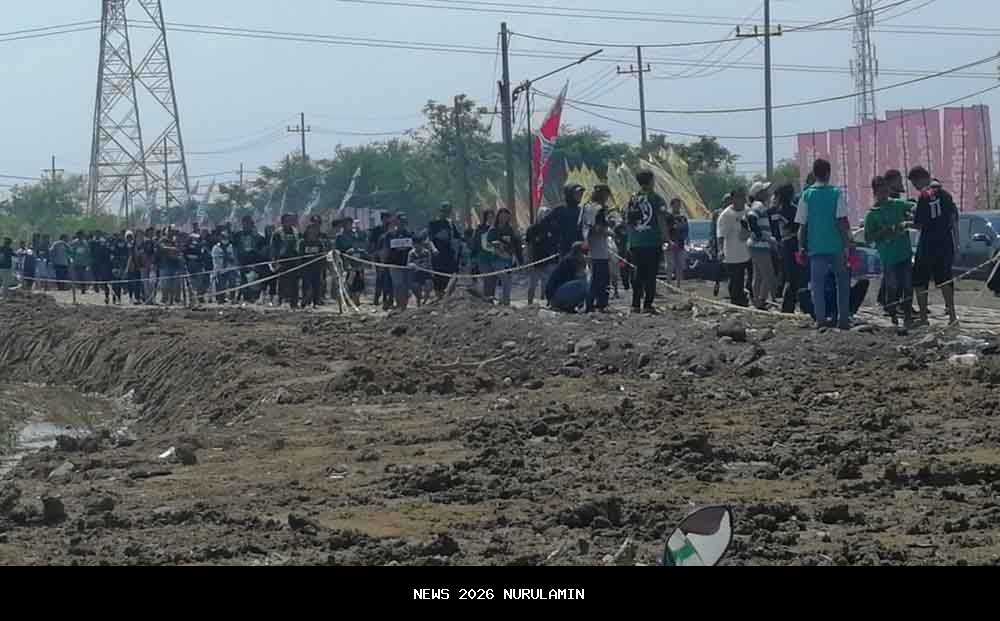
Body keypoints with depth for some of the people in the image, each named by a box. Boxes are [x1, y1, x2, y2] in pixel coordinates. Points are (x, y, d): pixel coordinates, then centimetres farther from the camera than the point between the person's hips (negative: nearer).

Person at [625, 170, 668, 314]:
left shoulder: (633, 199, 7)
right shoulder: (657, 199, -7)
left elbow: (628, 221, 10)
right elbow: (661, 221, -10)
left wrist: (630, 241, 18)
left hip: (636, 243, 5)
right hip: (653, 242, -5)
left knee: (639, 274, 13)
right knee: (651, 275, -1)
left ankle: (635, 304, 11)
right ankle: (648, 305, -6)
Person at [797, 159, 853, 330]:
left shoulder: (806, 195, 0)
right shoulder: (836, 193, -4)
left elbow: (802, 225, 1)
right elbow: (843, 221, -9)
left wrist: (802, 247, 9)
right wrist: (847, 244, -5)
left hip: (816, 247, 1)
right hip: (836, 245, -1)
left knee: (817, 284, 6)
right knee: (842, 282, 12)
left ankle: (821, 319, 0)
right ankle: (843, 319, 8)